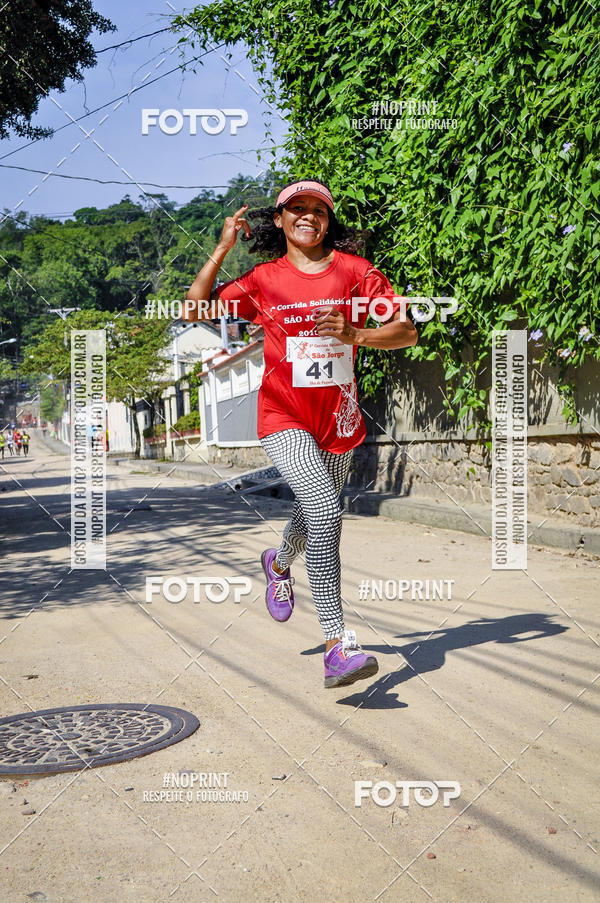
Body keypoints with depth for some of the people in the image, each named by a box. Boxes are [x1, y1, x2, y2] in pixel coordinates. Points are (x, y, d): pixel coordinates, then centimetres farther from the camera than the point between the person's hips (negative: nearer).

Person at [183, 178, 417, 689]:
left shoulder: (353, 269, 2)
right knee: (326, 510, -23)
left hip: (339, 420, 3)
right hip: (284, 417, -3)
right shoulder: (264, 280, 3)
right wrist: (222, 249, -4)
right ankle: (338, 647, -23)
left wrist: (355, 334, -20)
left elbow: (407, 331, -3)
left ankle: (279, 564, 57)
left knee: (316, 516, 19)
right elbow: (197, 311, 1)